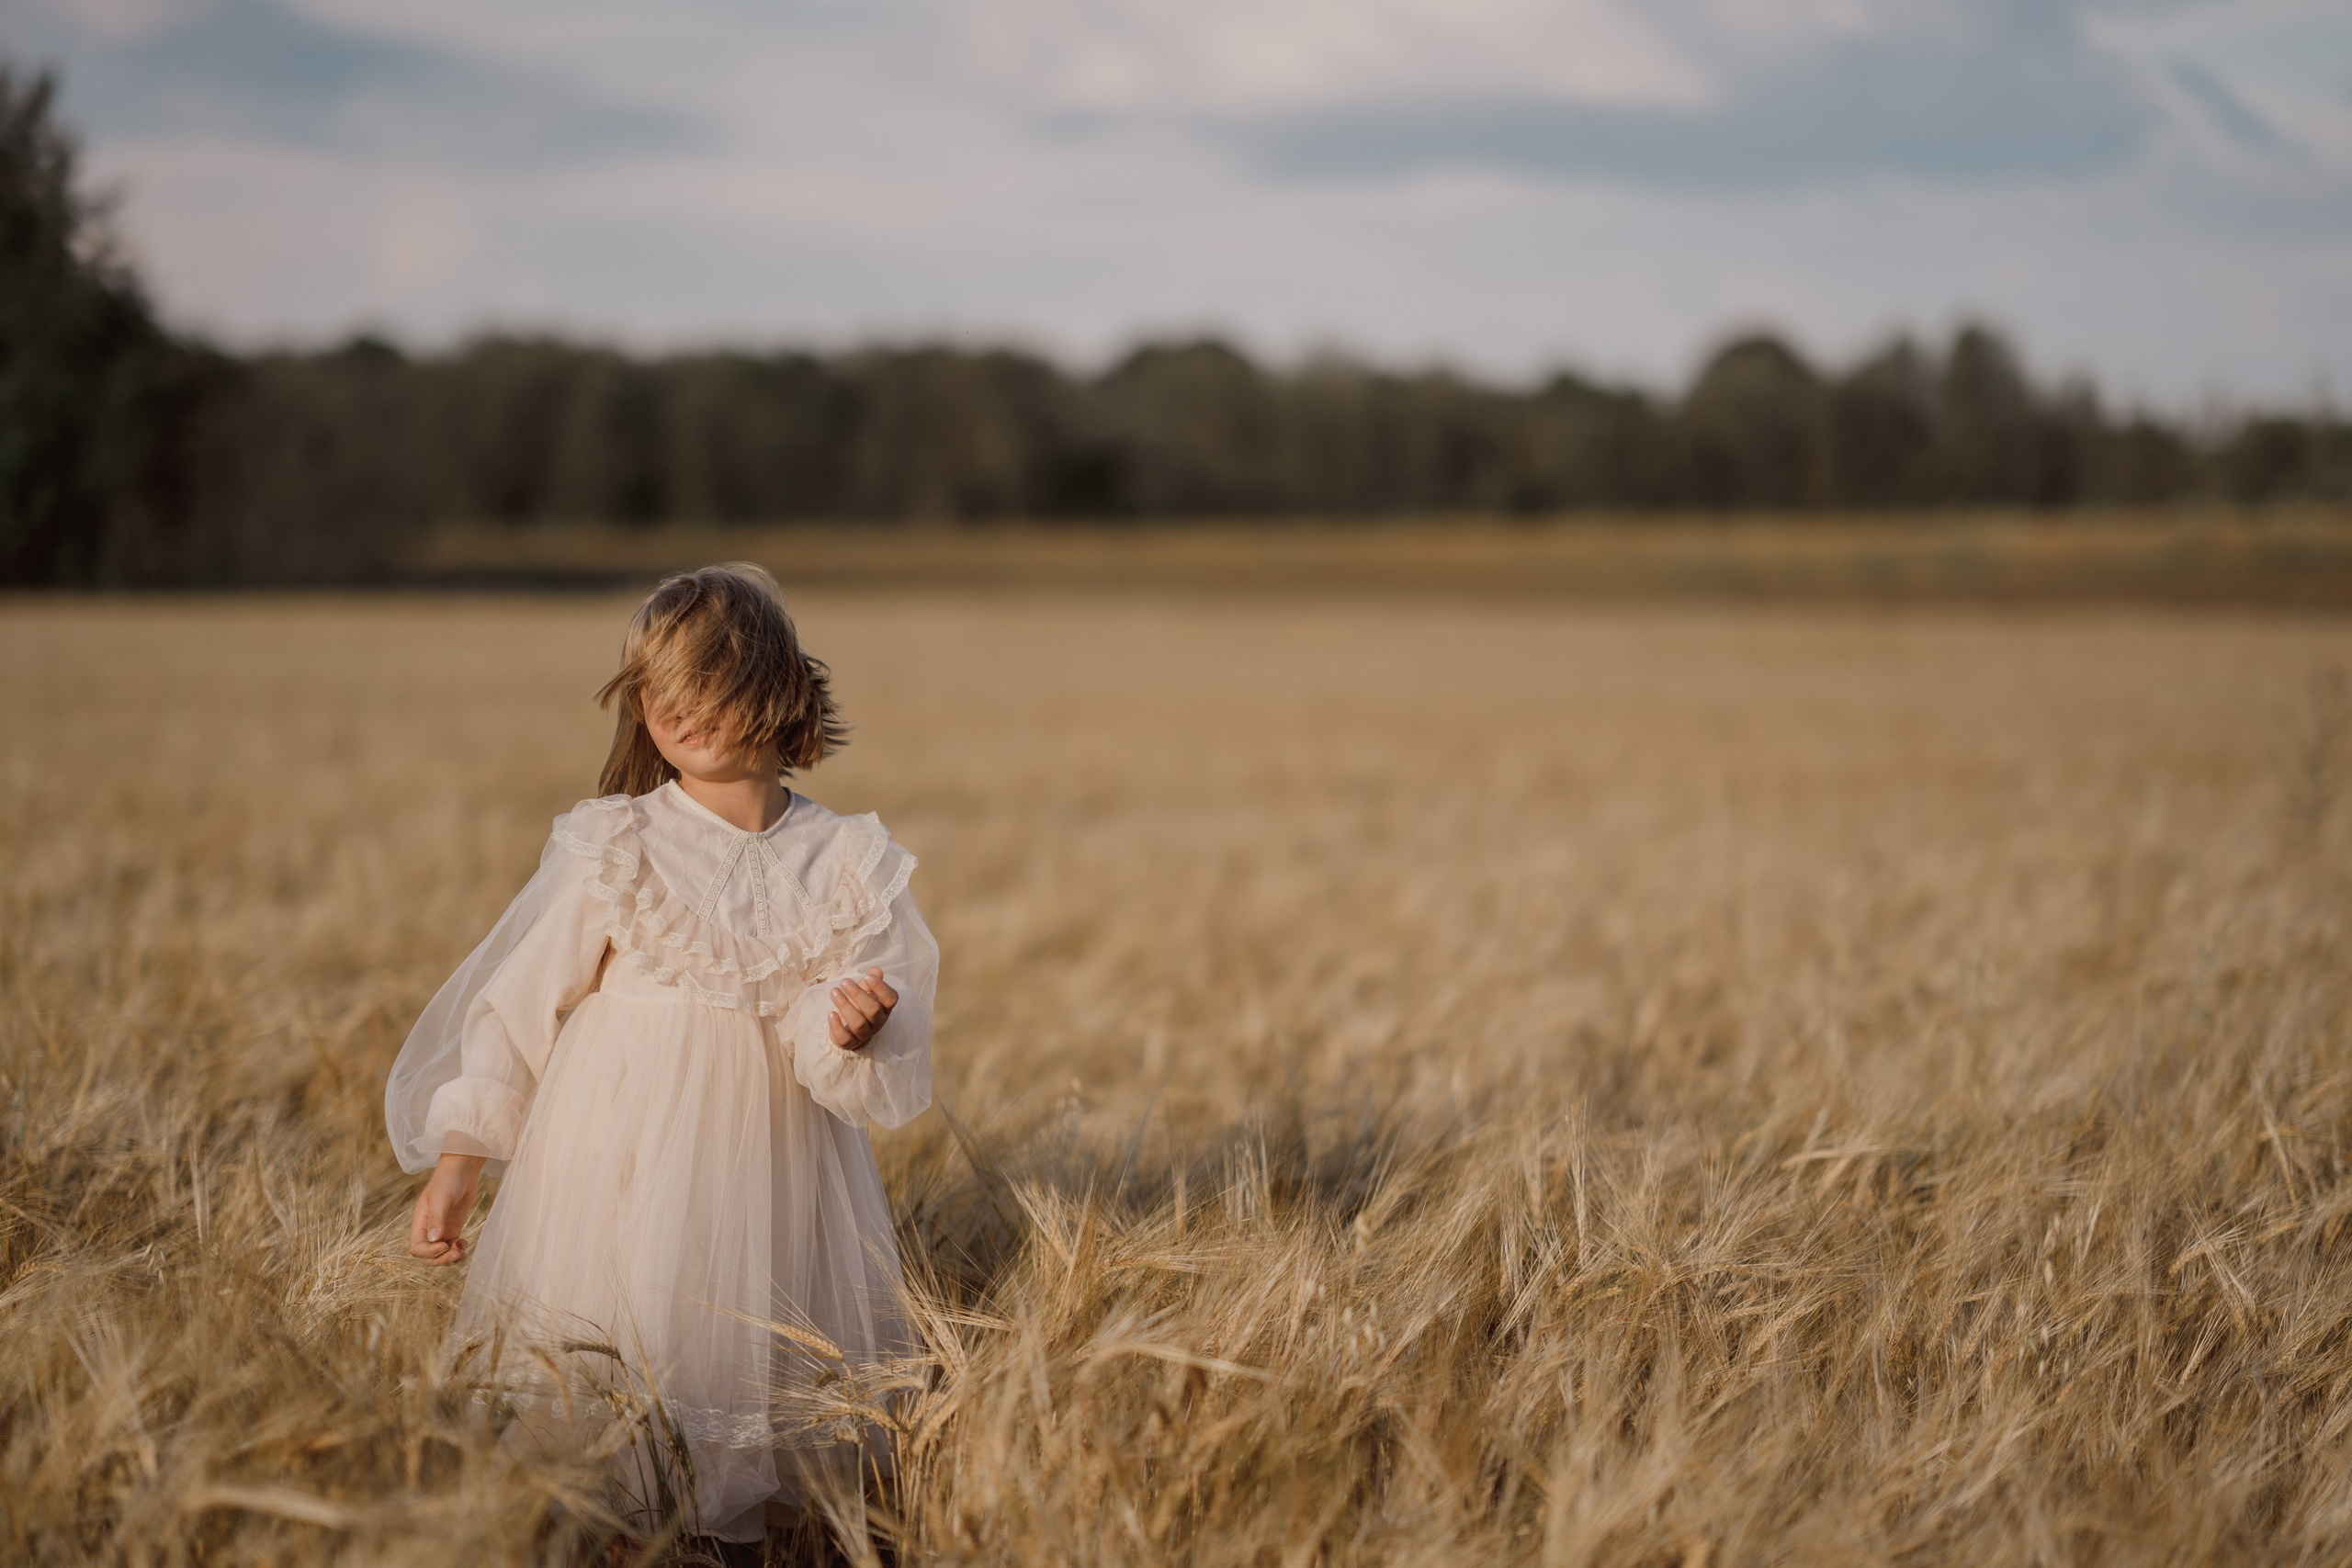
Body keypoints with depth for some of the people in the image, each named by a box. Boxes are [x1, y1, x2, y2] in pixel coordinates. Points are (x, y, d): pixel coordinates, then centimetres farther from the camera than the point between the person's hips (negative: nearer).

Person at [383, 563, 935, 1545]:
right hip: (620, 1179, -2)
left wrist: (853, 1032, -24)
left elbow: (849, 1078, -1)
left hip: (767, 1190, 2)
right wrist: (455, 1166, -3)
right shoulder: (613, 853, -4)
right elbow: (517, 1005, 0)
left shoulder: (847, 868, 1)